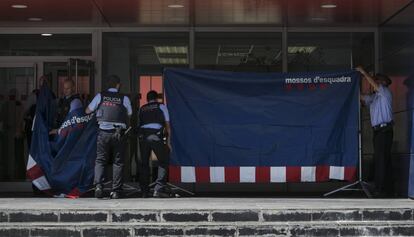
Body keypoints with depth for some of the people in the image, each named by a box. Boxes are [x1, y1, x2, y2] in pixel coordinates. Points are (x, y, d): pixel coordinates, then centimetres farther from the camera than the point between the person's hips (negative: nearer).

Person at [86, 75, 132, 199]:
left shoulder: (100, 96, 6)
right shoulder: (124, 98, 5)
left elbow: (88, 111, 15)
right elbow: (129, 115, 12)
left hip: (104, 132, 0)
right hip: (119, 132, 0)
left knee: (100, 160, 8)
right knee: (118, 162, 7)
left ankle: (98, 185, -11)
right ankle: (116, 191, 5)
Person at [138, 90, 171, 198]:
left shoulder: (141, 109, 24)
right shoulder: (161, 106, 17)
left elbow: (139, 124, 18)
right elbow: (167, 125, 13)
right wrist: (168, 141, 13)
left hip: (142, 135, 3)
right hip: (156, 135, -3)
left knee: (144, 163, 11)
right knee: (163, 162, 5)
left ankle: (144, 192, 11)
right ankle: (159, 189, -9)